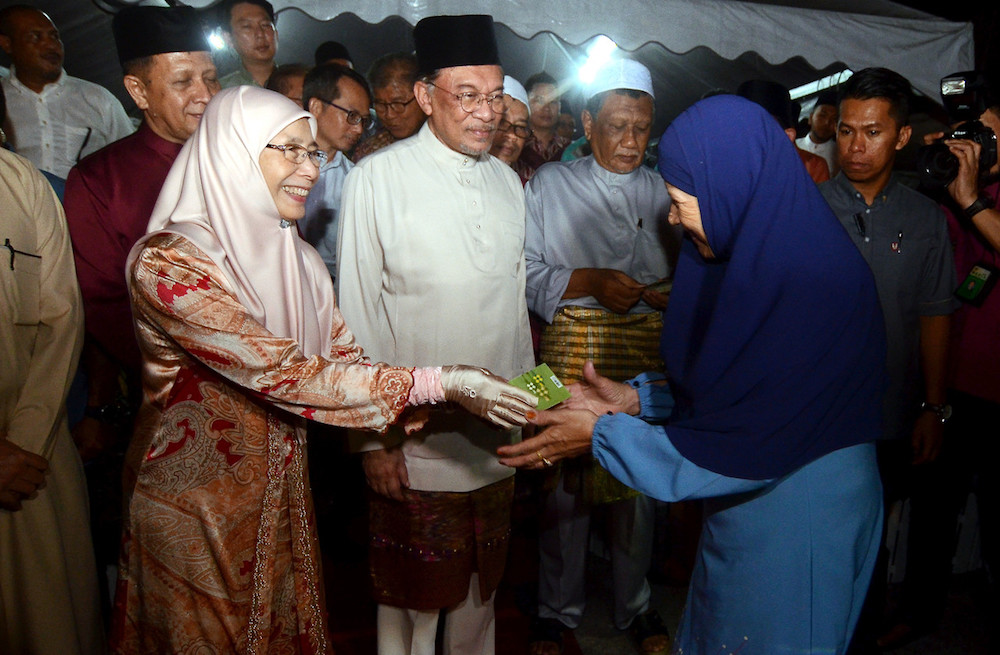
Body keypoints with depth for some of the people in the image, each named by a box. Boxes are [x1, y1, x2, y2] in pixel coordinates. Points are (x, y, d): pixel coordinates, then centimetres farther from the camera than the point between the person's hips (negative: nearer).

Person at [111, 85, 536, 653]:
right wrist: (436, 383, -31)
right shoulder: (167, 263, -24)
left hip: (283, 492, 6)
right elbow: (281, 373, -30)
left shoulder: (296, 257, 2)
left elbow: (343, 353, -3)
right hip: (197, 503, -6)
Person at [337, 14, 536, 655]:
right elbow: (359, 315, -8)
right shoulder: (378, 177, -8)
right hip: (415, 439, -4)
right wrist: (374, 436, -10)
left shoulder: (508, 182, 9)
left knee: (481, 588, 19)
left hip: (498, 435, 5)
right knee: (411, 600, 10)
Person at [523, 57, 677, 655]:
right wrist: (588, 282, -17)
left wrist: (677, 296, -8)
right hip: (571, 353, -2)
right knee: (566, 482, 4)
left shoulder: (666, 193, 12)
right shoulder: (549, 185, 4)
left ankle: (635, 606, 32)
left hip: (647, 358, 3)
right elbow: (525, 272, -4)